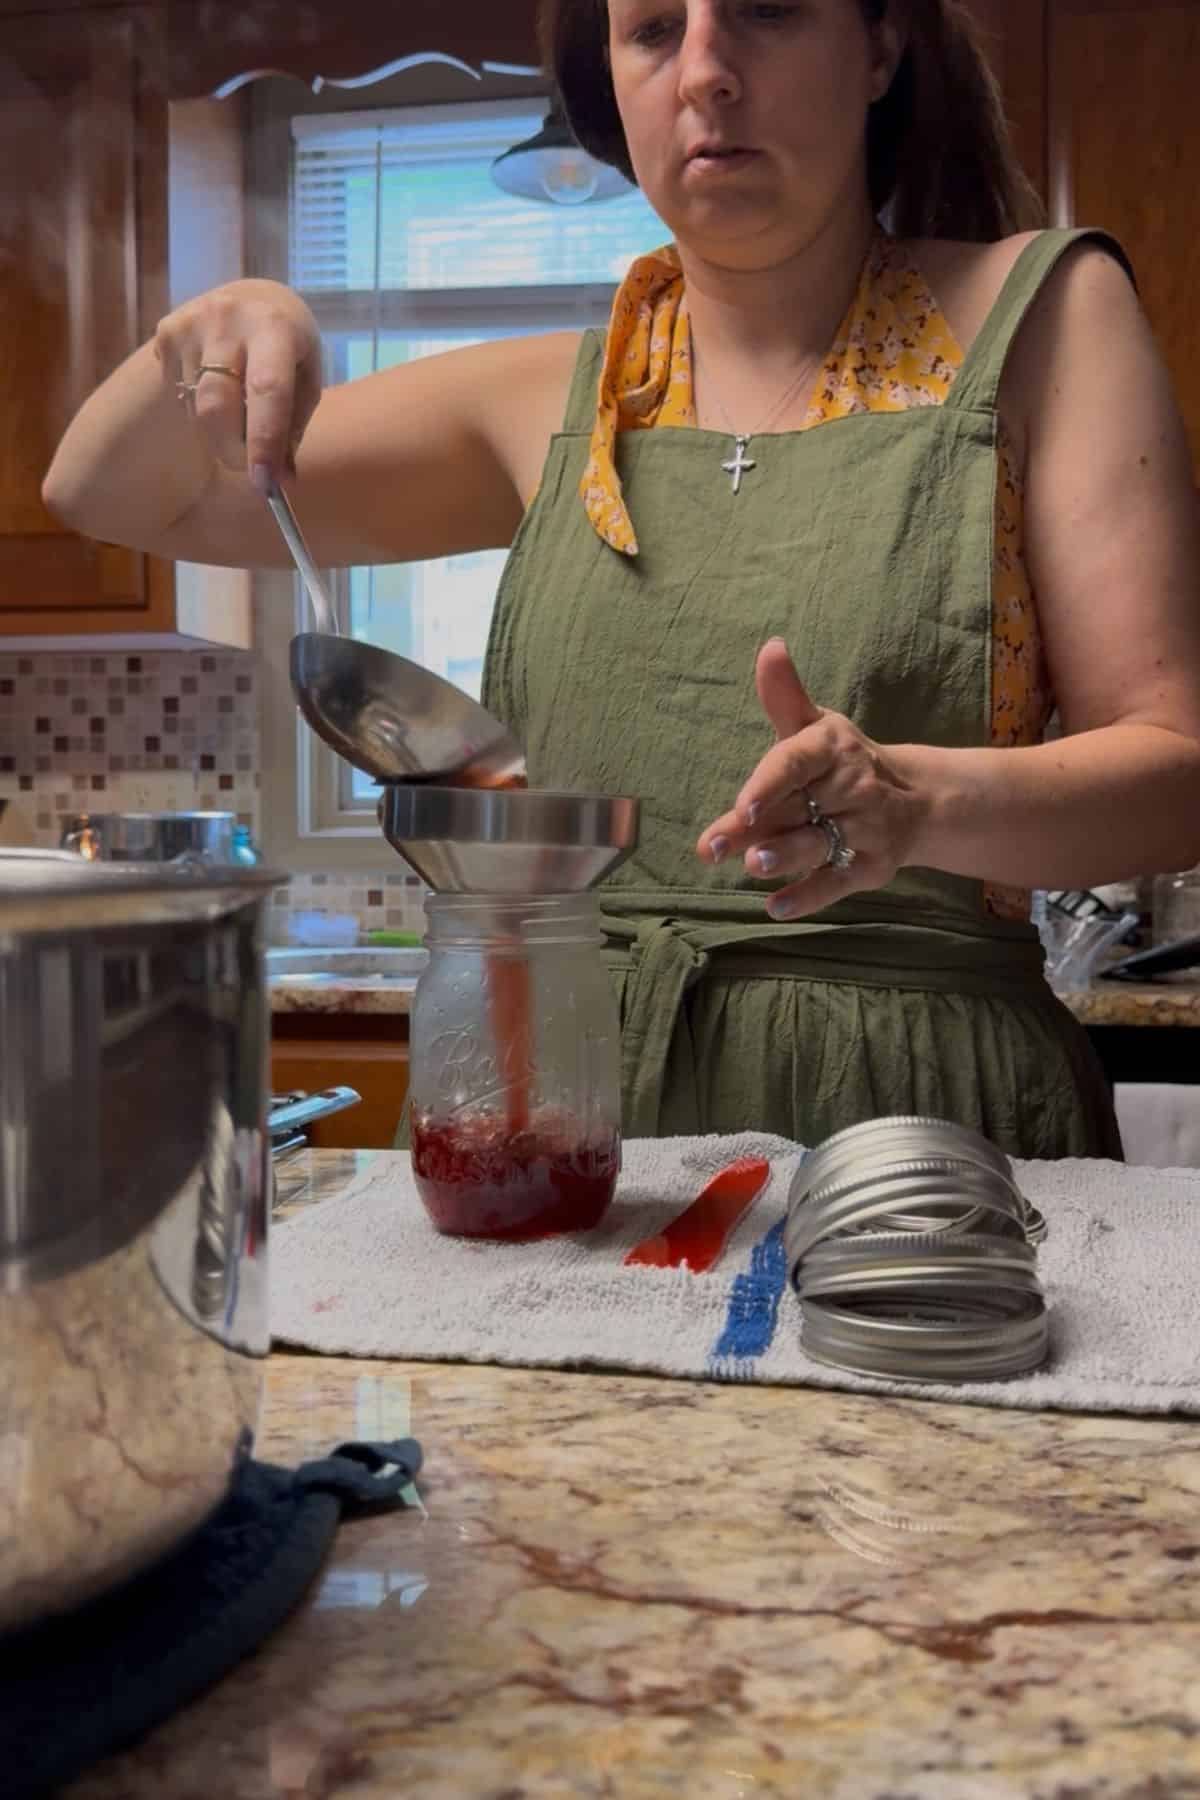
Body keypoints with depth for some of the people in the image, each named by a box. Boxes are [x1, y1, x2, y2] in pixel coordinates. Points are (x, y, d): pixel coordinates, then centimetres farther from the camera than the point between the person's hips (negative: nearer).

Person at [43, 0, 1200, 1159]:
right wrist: (210, 342, -6)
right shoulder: (555, 401, 10)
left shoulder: (1036, 312, 4)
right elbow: (111, 497, 15)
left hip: (910, 1117, -2)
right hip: (561, 1106, 3)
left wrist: (921, 801, -23)